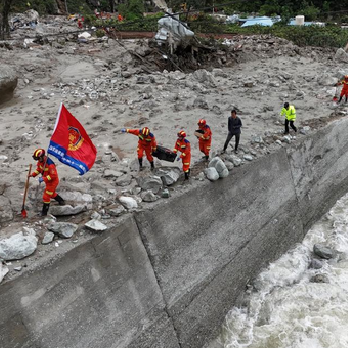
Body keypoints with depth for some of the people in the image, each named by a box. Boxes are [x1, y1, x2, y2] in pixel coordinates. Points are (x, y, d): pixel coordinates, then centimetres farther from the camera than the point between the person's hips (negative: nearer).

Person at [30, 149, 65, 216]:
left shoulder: (50, 164, -34)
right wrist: (33, 174, -6)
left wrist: (43, 179, -33)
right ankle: (61, 201, 50)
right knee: (52, 194, 28)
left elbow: (53, 175, -31)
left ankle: (44, 212, 13)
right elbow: (38, 169, 9)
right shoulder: (40, 161, -6)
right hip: (48, 181, 9)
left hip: (53, 181, -9)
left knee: (46, 197, -2)